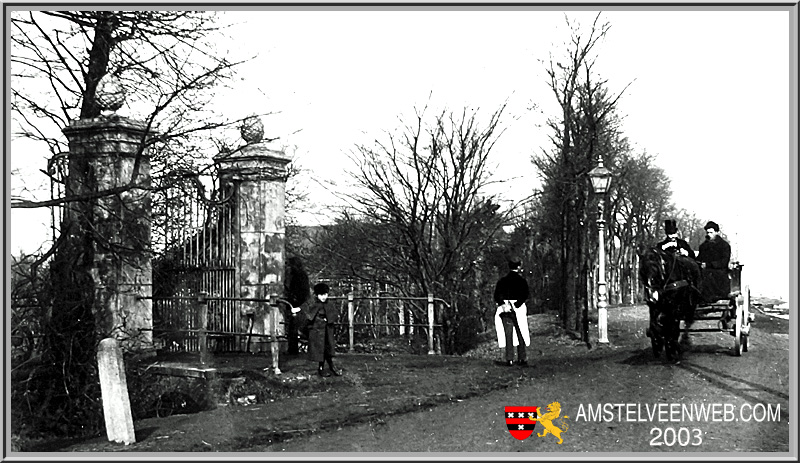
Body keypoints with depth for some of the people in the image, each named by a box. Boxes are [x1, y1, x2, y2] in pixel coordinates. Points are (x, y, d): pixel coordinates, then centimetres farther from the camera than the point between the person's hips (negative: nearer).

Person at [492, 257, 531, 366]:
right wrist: (516, 305, -16)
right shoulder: (522, 281, -1)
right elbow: (524, 296, -12)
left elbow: (497, 295, -5)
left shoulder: (502, 281, 5)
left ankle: (509, 359, -2)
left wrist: (502, 304, -13)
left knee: (508, 334, 3)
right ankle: (522, 358, 9)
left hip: (505, 309, 1)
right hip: (519, 309, -1)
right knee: (521, 334, 8)